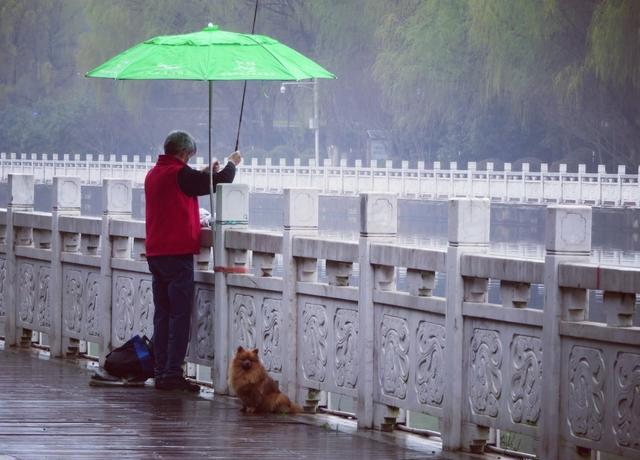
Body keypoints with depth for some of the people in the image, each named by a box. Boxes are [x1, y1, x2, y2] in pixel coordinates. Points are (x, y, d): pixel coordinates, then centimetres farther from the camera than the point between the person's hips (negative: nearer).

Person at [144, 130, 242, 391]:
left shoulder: (153, 174, 12)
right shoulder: (179, 174, -14)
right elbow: (219, 183, -9)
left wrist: (204, 174, 27)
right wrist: (232, 164, 9)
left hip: (155, 253, 9)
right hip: (177, 252, -9)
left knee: (162, 314, 11)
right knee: (180, 316, -5)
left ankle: (160, 372, 11)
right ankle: (173, 373, -8)